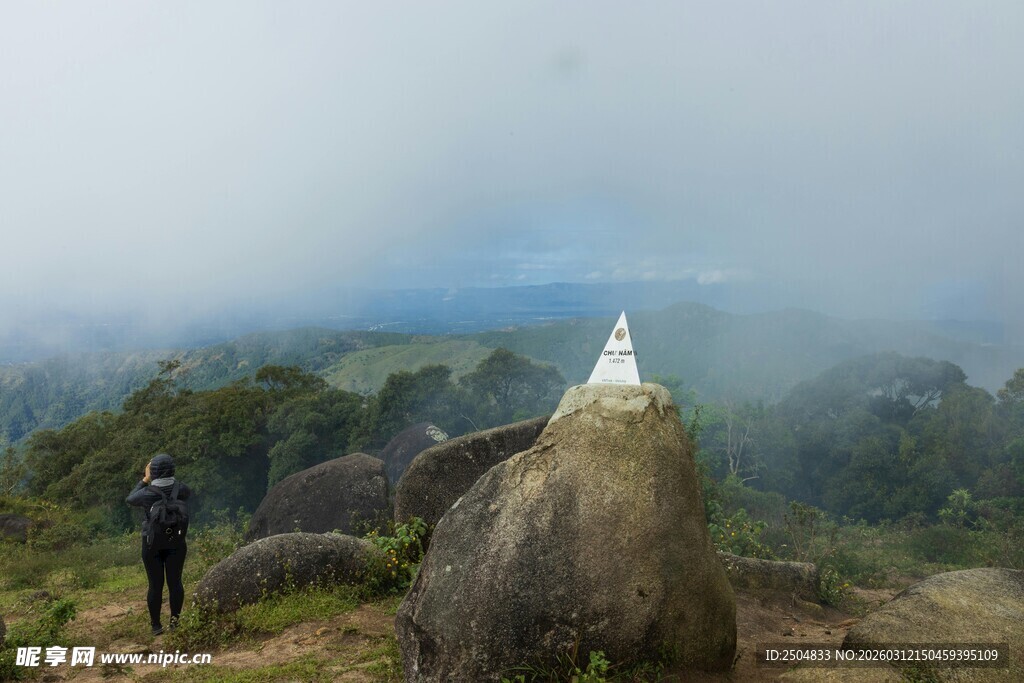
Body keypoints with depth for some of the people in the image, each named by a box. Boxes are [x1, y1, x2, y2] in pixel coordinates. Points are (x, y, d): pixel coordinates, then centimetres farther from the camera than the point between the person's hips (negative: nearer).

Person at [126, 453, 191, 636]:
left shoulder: (147, 493, -16)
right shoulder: (179, 489, -12)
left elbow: (129, 499, 6)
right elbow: (188, 493, 14)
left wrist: (144, 480, 8)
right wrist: (170, 479, 14)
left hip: (152, 543, -1)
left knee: (155, 585, 7)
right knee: (175, 582, 9)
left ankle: (156, 625, 16)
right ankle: (175, 619, 6)